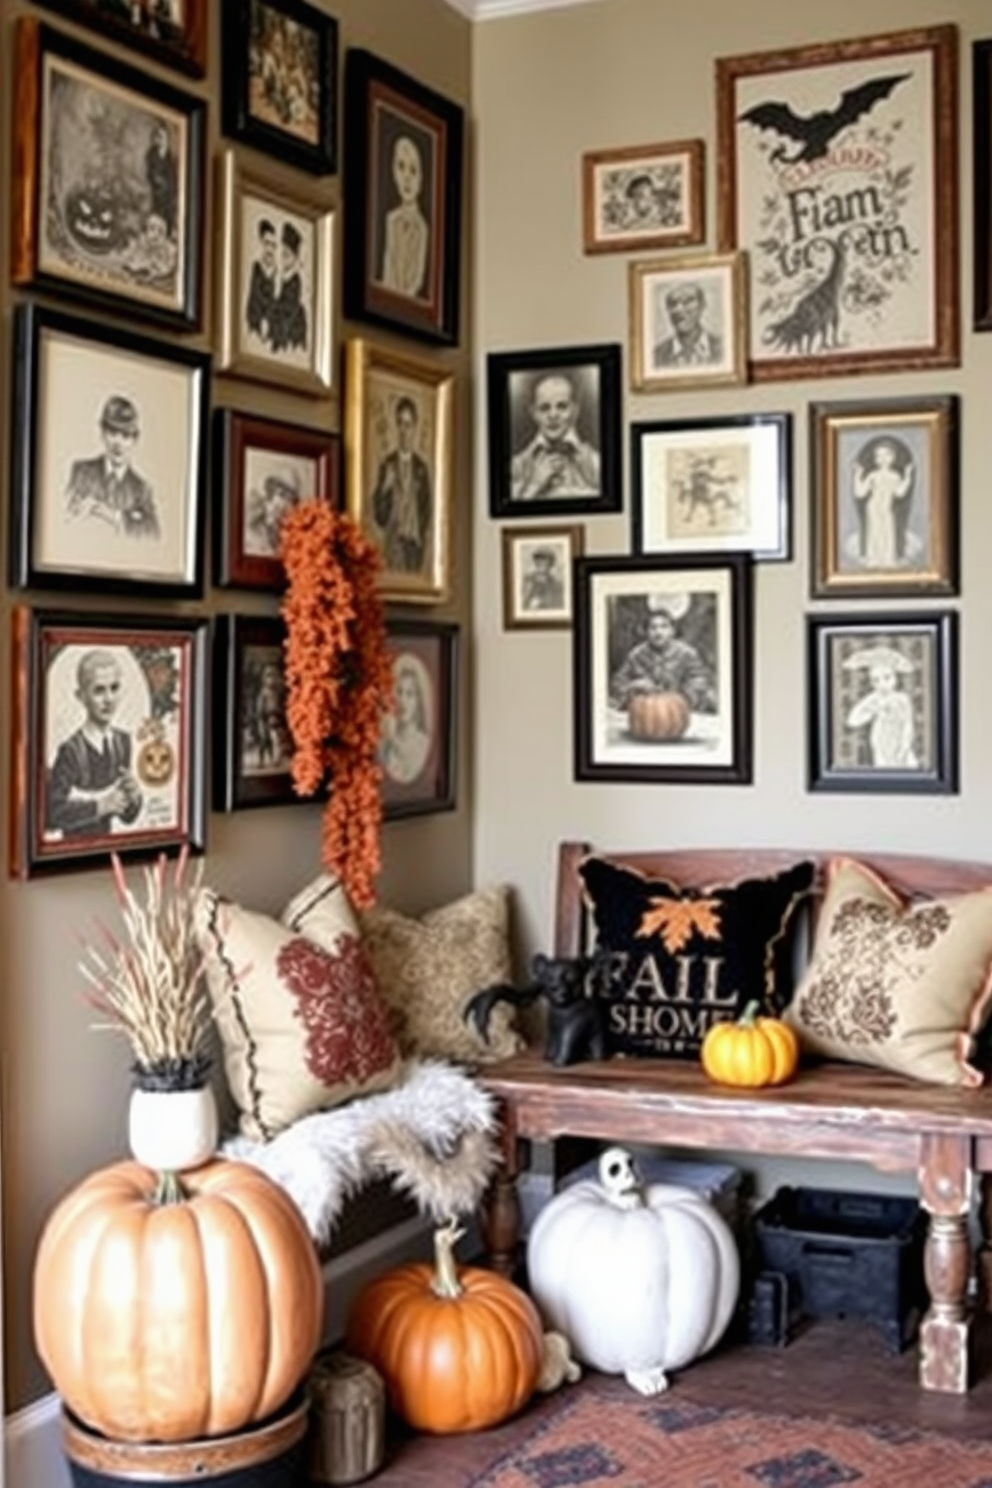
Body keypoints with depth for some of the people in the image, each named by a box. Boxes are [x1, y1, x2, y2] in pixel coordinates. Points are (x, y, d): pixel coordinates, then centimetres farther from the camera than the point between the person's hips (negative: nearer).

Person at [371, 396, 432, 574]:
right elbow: (377, 504, 1)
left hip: (415, 537, 1)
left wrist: (423, 534, -2)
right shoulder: (387, 464, 3)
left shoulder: (421, 467, 6)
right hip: (393, 535, -1)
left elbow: (427, 505, 8)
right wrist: (385, 488, -17)